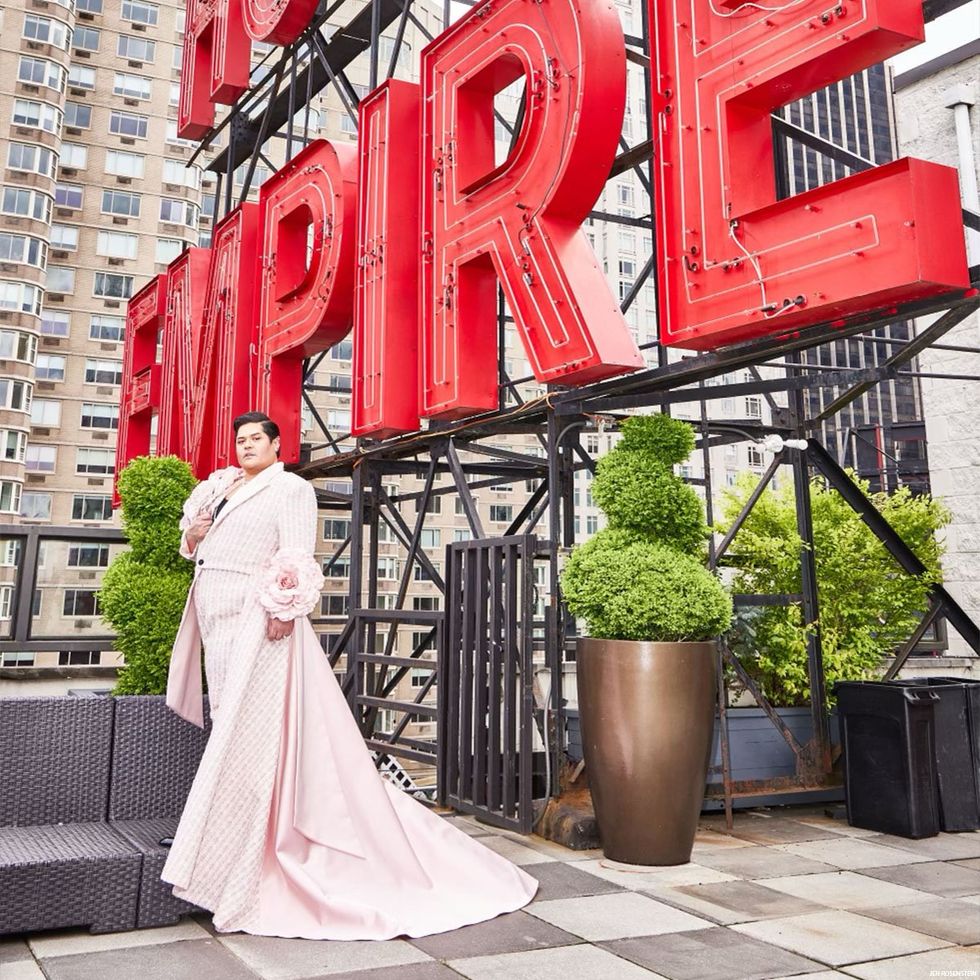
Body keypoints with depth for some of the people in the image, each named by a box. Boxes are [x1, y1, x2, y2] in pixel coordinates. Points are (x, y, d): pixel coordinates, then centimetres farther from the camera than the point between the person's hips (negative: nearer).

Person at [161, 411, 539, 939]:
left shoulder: (289, 488, -1)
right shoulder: (222, 488, 20)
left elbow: (297, 557, -12)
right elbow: (194, 546, 27)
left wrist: (284, 609, -24)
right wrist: (192, 536, 4)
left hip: (256, 618, -7)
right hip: (217, 618, 7)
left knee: (248, 734, -7)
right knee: (230, 729, 10)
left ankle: (237, 870, -1)